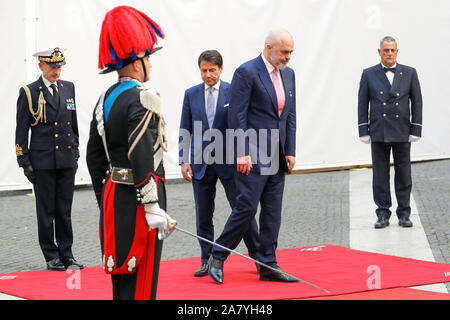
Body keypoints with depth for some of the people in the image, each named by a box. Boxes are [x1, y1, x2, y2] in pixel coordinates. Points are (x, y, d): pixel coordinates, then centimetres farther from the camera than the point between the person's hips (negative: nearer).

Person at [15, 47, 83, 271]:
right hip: (42, 161, -4)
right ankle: (51, 256, 10)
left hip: (66, 160, 4)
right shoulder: (29, 93, -4)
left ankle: (66, 254, 13)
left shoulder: (68, 88, 11)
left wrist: (75, 154, 15)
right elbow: (21, 131, -3)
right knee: (46, 211, 2)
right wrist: (25, 163, -8)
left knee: (65, 210, 7)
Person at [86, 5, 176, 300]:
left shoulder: (105, 99, 12)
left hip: (113, 198, 9)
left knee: (122, 279, 15)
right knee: (140, 284, -3)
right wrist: (154, 208, -23)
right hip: (137, 198, -9)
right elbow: (141, 156, -24)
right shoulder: (143, 98, -15)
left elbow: (94, 157, 16)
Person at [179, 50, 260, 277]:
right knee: (203, 216, 6)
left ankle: (258, 257, 10)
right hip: (201, 164, 3)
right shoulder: (191, 94, 7)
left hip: (228, 162, -3)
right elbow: (185, 130, 8)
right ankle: (207, 261, 15)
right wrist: (184, 161, 1)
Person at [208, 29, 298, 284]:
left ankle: (269, 266, 12)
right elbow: (237, 116, -13)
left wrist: (290, 151, 7)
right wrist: (242, 153, -18)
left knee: (273, 212, 7)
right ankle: (217, 258, 7)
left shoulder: (288, 74, 13)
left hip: (277, 156, 7)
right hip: (252, 155, -7)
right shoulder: (247, 72, -10)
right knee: (247, 207, -8)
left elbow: (290, 116, 15)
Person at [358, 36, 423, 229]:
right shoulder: (369, 74, 5)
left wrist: (416, 130, -2)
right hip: (378, 133, 0)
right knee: (380, 176, 2)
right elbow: (362, 104, 5)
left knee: (403, 175, 4)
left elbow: (416, 102, 5)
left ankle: (404, 214, 11)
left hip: (402, 133, 0)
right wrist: (363, 131, -2)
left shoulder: (409, 73, 6)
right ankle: (383, 214, 9)